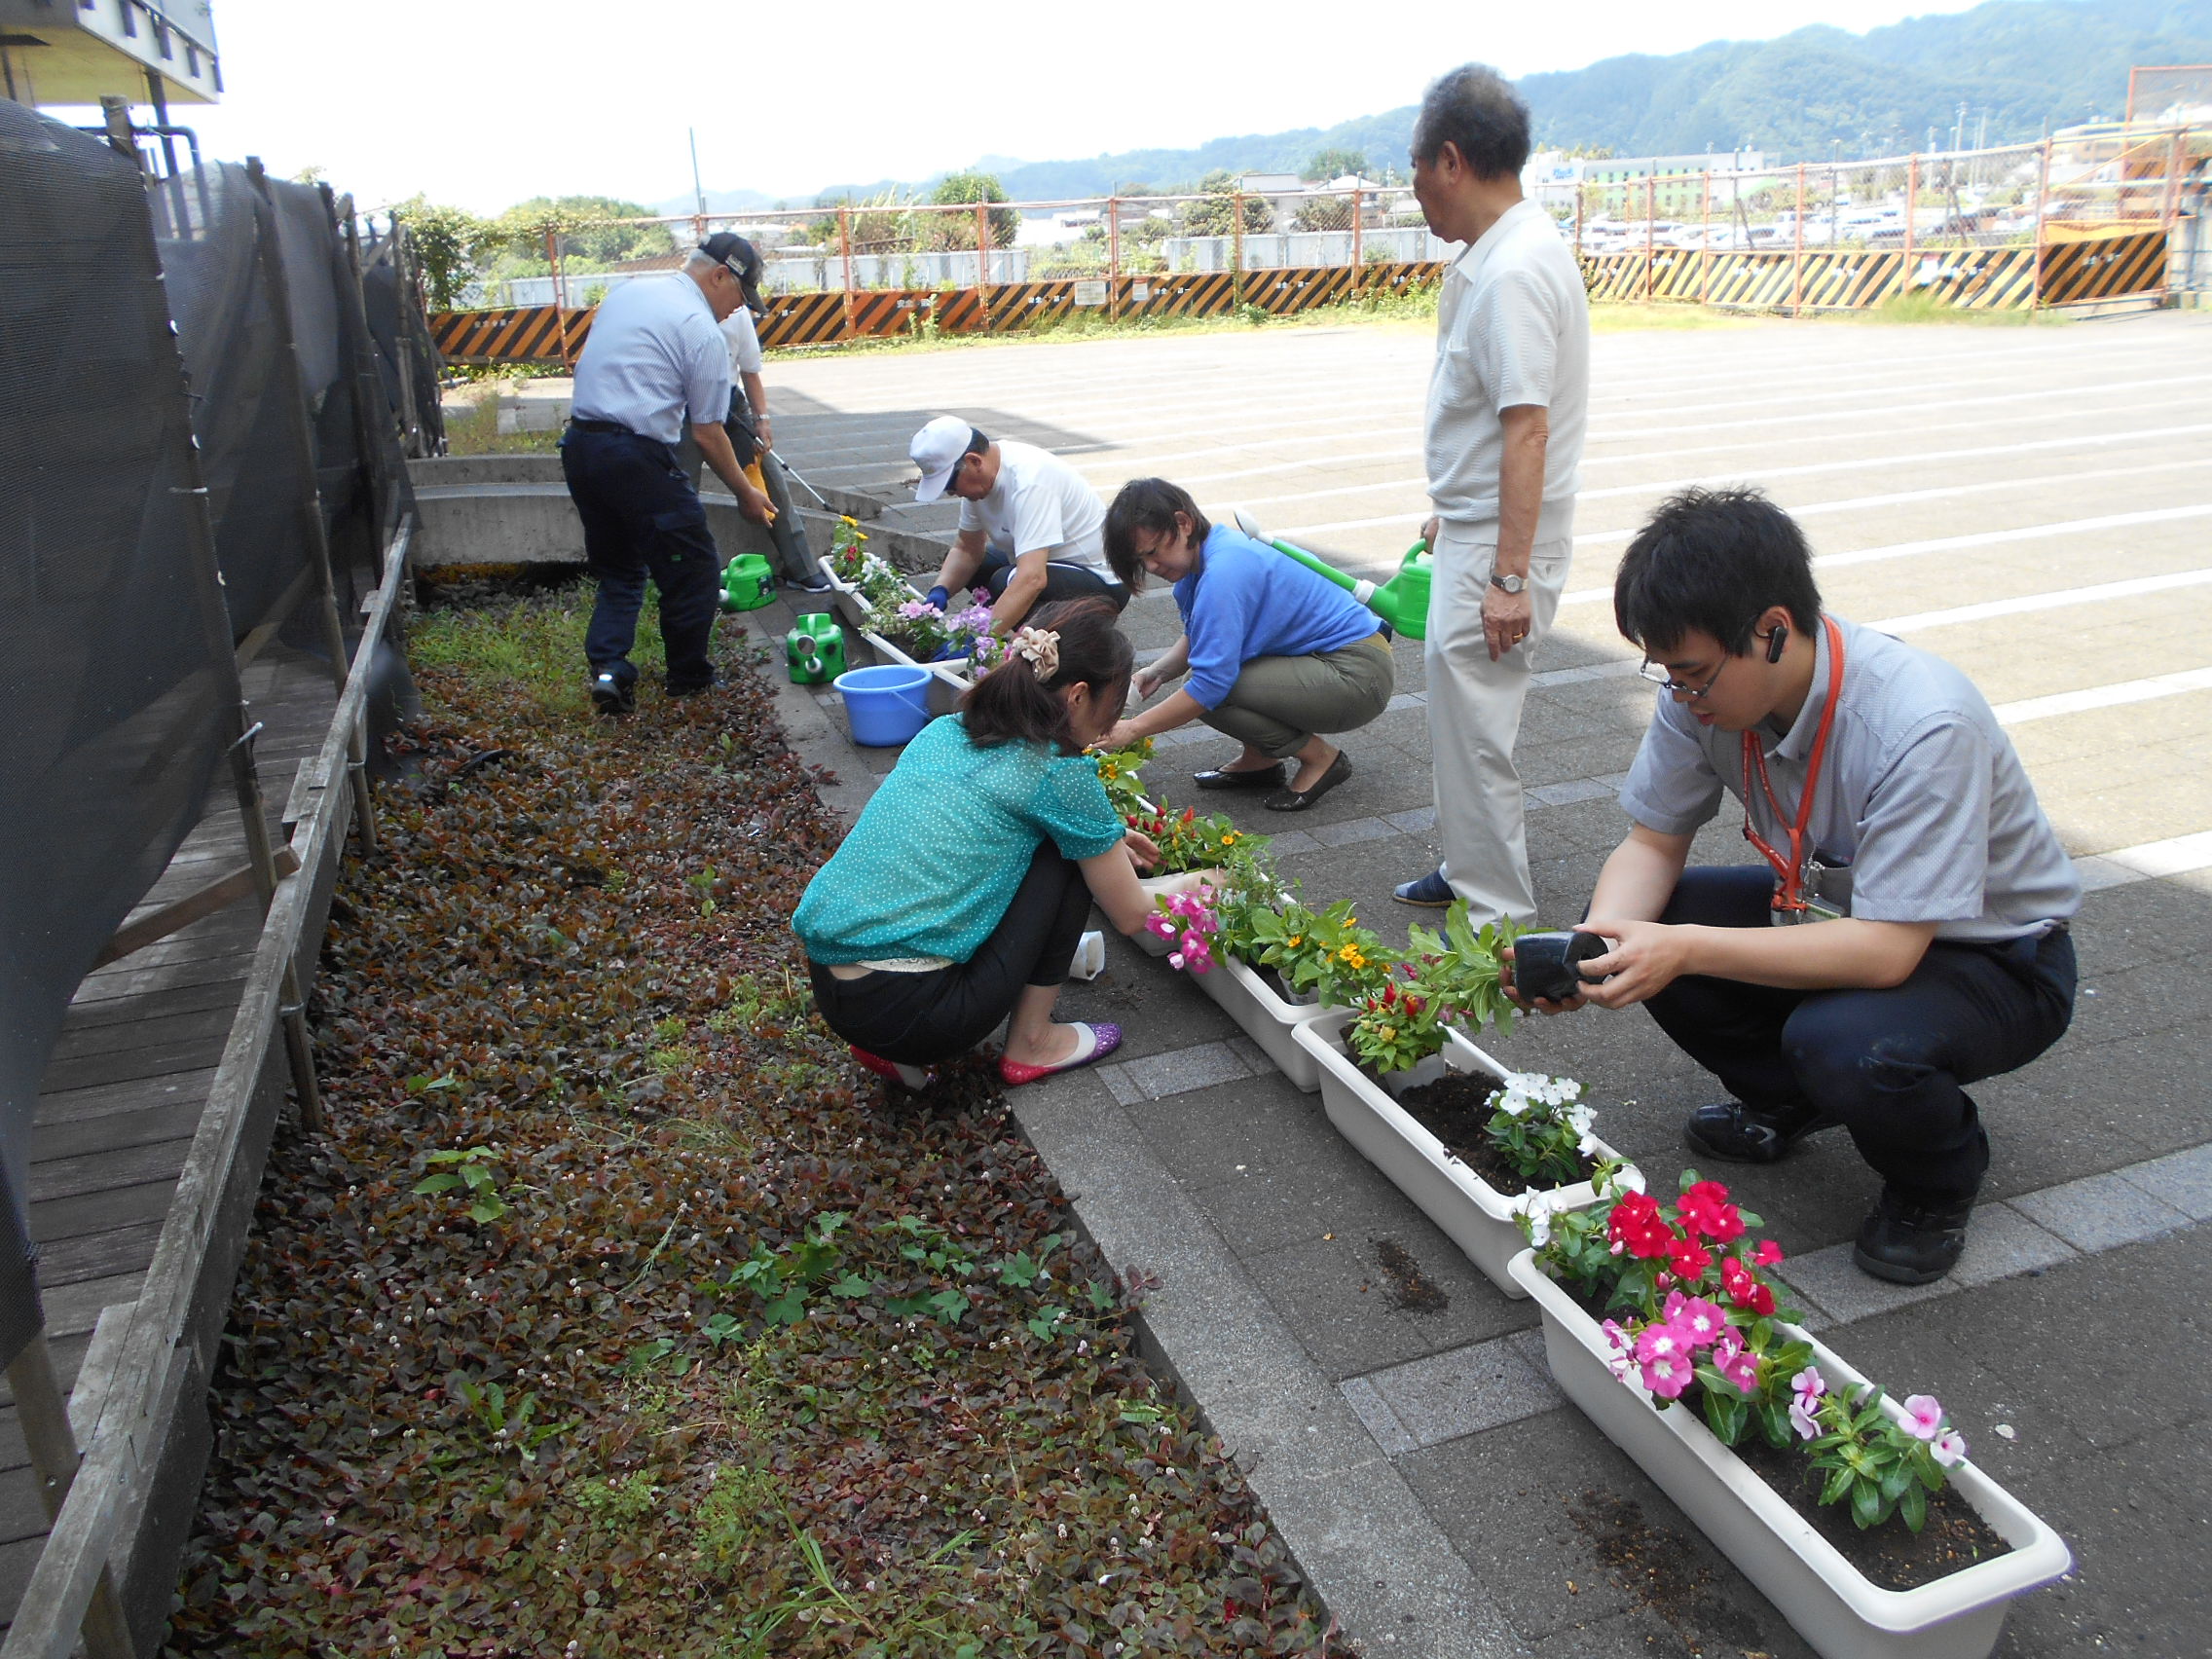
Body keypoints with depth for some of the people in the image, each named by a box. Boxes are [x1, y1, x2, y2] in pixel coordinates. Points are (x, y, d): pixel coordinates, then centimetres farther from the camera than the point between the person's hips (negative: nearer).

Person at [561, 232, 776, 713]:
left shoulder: (627, 291, 16)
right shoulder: (702, 330, -7)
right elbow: (707, 435, -5)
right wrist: (745, 493, 6)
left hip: (578, 443, 8)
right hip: (636, 455, -8)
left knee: (617, 569, 18)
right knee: (692, 568, 7)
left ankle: (607, 666, 2)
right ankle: (689, 678, 16)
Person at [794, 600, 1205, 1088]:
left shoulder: (942, 732, 12)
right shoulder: (1059, 774, -7)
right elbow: (1131, 915, 4)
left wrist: (1107, 840, 35)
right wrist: (1200, 882, 24)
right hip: (912, 1011, -7)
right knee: (1066, 855, 5)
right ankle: (1031, 1043, 14)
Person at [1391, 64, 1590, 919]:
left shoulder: (1512, 271, -21)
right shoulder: (1491, 255, 11)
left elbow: (1527, 429, -26)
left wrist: (1508, 576, -27)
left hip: (1496, 545, -10)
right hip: (1472, 531, 10)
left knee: (1473, 727, -3)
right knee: (1458, 711, 20)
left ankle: (1499, 919, 9)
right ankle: (1469, 870, 36)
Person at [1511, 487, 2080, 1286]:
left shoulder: (1924, 727, -35)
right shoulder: (1705, 687, -16)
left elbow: (1886, 951, -36)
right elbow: (1654, 844, -8)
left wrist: (1687, 948, -42)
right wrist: (1597, 942, -28)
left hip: (1994, 956, -6)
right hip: (1833, 909, 6)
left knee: (1842, 1042, -36)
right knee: (1633, 925, -14)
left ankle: (1939, 1178, 2)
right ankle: (1786, 1100, 13)